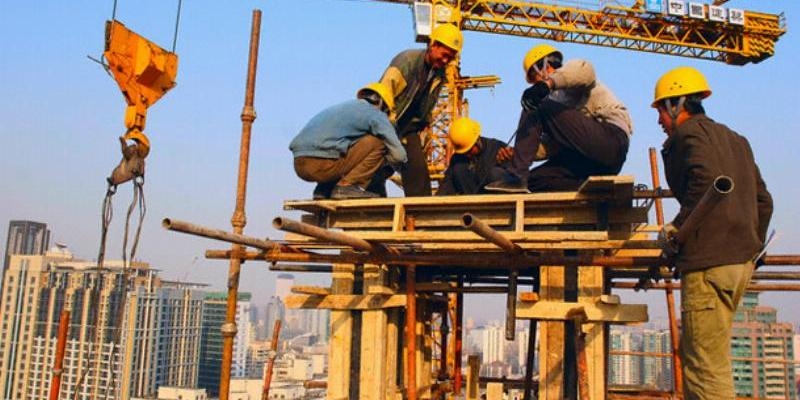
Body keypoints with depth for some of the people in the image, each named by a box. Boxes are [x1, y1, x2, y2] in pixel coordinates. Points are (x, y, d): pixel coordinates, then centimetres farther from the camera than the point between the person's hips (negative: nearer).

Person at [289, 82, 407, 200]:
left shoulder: (344, 107, 28)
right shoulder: (375, 114, 3)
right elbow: (398, 154, 3)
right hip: (321, 164, -8)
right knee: (379, 143, -1)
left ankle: (323, 190, 16)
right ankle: (346, 186, -3)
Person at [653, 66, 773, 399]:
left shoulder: (688, 132, -3)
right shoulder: (735, 139, 24)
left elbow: (706, 181, -22)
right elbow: (763, 200, 23)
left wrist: (678, 226, -12)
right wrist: (752, 243, 30)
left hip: (709, 261, -10)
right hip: (742, 259, 10)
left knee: (707, 367, -7)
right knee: (693, 354, 18)